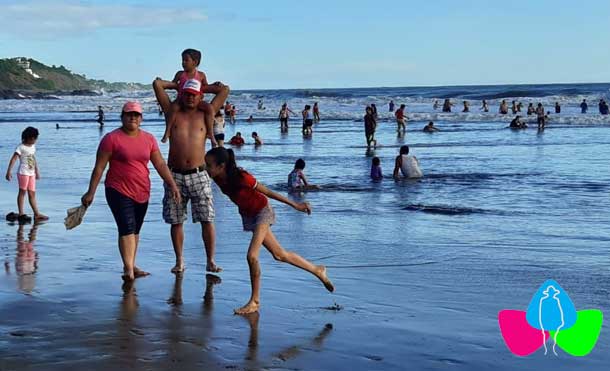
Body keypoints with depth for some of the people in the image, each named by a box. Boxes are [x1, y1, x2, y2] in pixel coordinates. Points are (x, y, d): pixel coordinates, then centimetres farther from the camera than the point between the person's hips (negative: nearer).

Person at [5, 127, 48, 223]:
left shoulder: (33, 146, 12)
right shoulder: (21, 147, -10)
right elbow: (13, 159, -14)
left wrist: (37, 171, 25)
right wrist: (9, 171, -21)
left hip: (31, 173, 7)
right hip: (23, 173, -7)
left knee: (32, 194, 7)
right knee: (22, 192, -2)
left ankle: (37, 214, 7)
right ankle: (21, 214, 2)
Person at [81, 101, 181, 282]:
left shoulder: (149, 139, 8)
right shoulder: (112, 138, -6)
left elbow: (160, 164, 9)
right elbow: (99, 167, -6)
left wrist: (172, 185, 1)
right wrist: (90, 192, -8)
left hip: (142, 193, 6)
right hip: (119, 191, -5)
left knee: (135, 230, 12)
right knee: (127, 228, -17)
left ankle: (131, 266, 23)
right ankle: (128, 269, -19)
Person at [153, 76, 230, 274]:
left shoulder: (204, 115, 10)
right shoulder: (173, 112, 10)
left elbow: (224, 90, 12)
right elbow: (157, 84, 10)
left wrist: (204, 87, 22)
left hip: (198, 175, -1)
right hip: (174, 175, 1)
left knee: (207, 219, -5)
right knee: (176, 221, 5)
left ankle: (210, 261, 2)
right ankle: (179, 261, 15)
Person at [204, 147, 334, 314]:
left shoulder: (241, 177, -32)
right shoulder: (219, 179, -15)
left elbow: (267, 192, -21)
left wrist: (295, 205, -14)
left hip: (262, 212, -7)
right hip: (248, 215, 7)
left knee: (252, 256, -18)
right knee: (279, 255, 13)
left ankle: (254, 302, -3)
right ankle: (317, 270, 31)